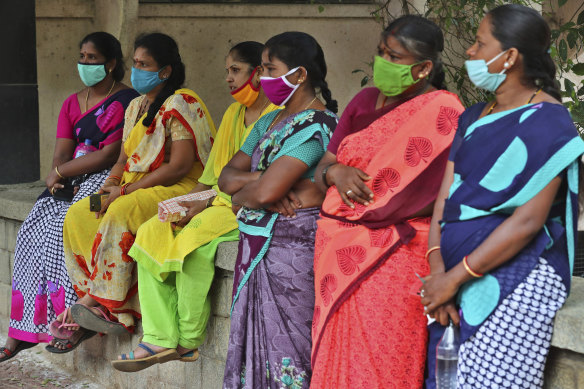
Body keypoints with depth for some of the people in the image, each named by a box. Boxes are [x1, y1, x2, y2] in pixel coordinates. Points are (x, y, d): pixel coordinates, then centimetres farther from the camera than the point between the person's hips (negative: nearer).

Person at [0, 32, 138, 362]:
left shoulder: (126, 101, -6)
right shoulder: (73, 103, 17)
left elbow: (110, 155, -14)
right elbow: (62, 152, 9)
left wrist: (61, 172, -11)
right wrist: (58, 179, -13)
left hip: (107, 179, -6)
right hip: (72, 183, 7)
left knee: (66, 225, -29)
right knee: (34, 228, -14)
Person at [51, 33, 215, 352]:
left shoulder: (181, 105, -11)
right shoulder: (136, 106, 17)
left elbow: (180, 166, -19)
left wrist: (126, 190, -17)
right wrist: (110, 185, -4)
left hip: (178, 190, -9)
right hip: (135, 190, 9)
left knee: (121, 213, -34)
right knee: (77, 215, -11)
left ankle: (104, 304, -23)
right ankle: (90, 310, -13)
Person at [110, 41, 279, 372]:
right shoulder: (233, 114, 20)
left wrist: (207, 204, -17)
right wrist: (188, 200, 1)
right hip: (220, 202, 9)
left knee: (191, 241, -32)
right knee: (150, 233, -12)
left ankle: (189, 341, -14)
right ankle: (160, 338, -18)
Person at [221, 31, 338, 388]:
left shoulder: (315, 125, -13)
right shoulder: (269, 121, 15)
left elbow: (265, 193, -21)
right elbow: (227, 177, 11)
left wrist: (240, 196, 0)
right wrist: (261, 177, -9)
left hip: (292, 247, -8)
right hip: (256, 244, 9)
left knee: (284, 343, -5)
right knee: (253, 339, 10)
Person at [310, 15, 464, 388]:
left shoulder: (441, 112, -7)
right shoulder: (365, 101, 14)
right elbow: (322, 168, 17)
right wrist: (336, 172, -8)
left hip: (393, 257, -6)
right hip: (341, 253, 6)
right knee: (336, 358, 7)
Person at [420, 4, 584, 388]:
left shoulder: (547, 121, -8)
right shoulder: (472, 119, 16)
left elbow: (527, 220, -16)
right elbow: (445, 198, 9)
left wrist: (455, 277, -15)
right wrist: (438, 271, -7)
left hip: (516, 282, -7)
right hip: (457, 277, 7)